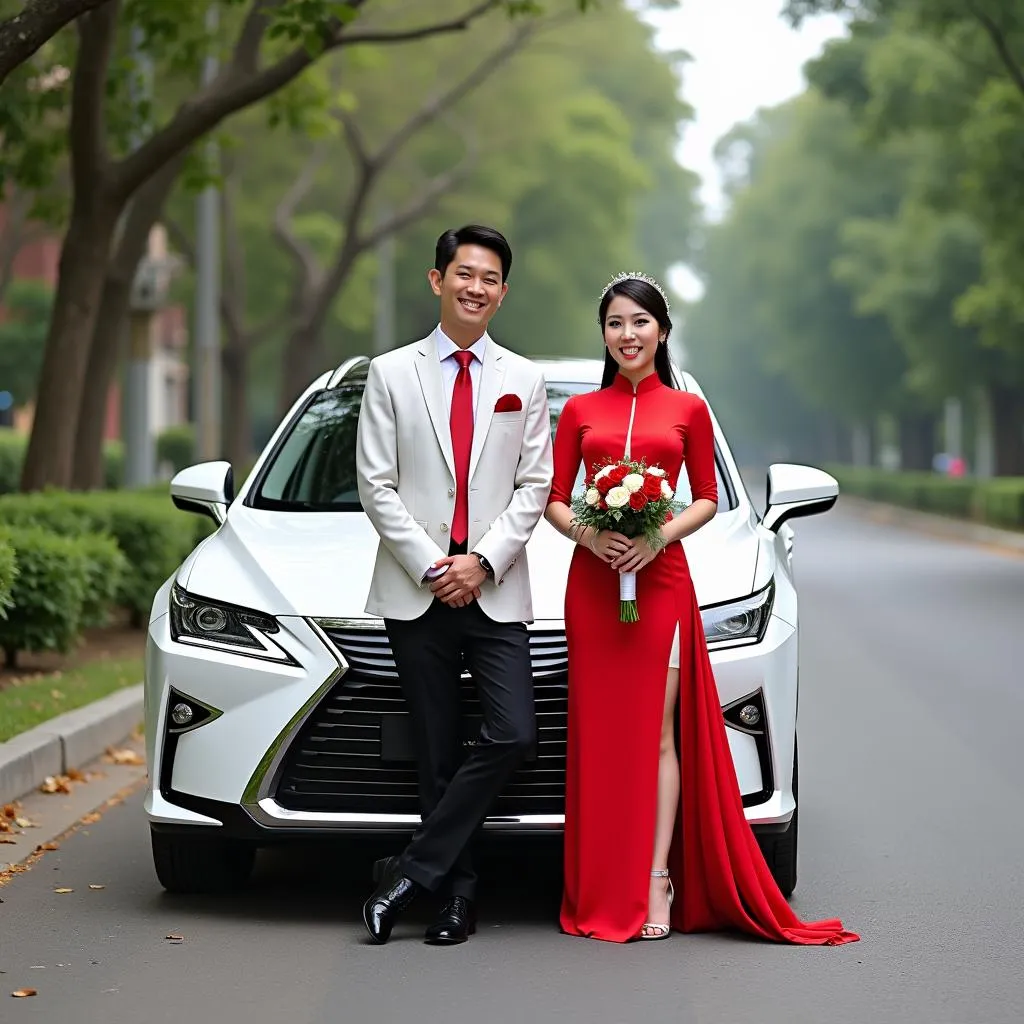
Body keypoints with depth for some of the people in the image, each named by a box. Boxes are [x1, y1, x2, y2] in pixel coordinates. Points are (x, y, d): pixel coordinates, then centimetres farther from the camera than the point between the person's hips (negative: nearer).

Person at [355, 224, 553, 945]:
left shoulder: (525, 382, 11)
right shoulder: (391, 373, 6)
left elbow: (534, 486, 5)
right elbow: (376, 485, 1)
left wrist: (483, 561, -9)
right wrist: (429, 566, -9)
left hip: (497, 590, 1)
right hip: (414, 589, -1)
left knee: (513, 734, -14)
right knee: (438, 751, 2)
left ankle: (411, 872, -7)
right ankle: (458, 892, 11)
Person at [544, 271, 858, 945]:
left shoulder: (687, 409, 8)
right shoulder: (580, 410, 11)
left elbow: (707, 500, 8)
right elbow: (554, 500, 10)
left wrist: (660, 535, -10)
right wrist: (589, 535, -11)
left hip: (661, 580, -1)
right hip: (593, 583, 1)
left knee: (657, 732, -5)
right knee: (601, 731, 1)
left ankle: (657, 881, -7)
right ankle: (602, 891, 5)